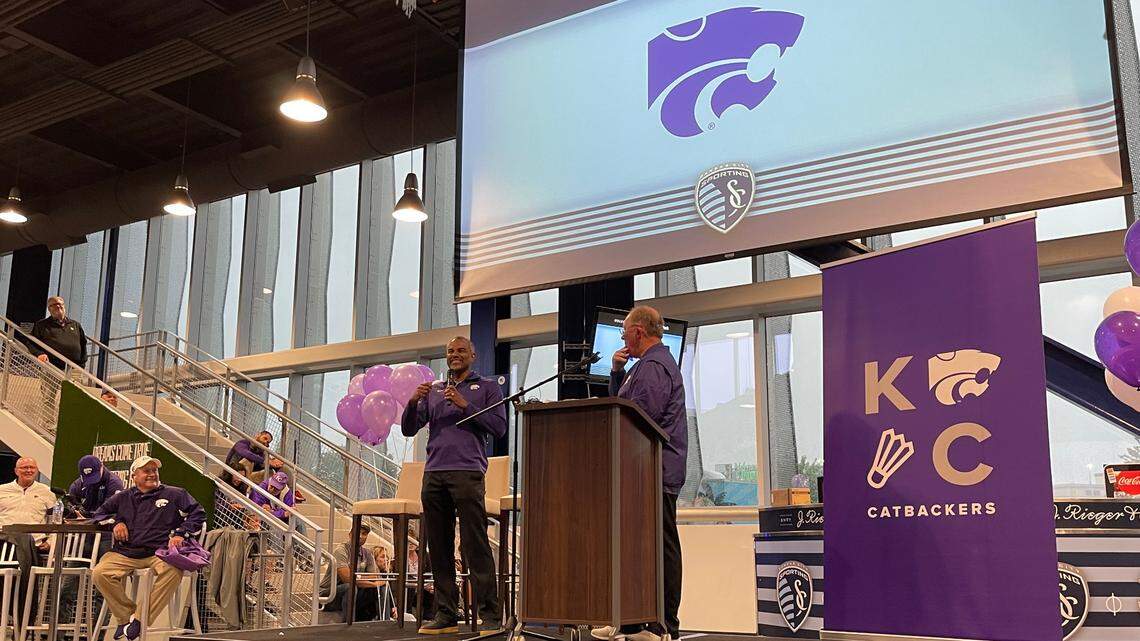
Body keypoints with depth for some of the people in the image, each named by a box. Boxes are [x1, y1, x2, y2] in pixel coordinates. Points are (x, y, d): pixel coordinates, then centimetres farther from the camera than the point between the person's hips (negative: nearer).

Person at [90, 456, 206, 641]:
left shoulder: (174, 494, 15)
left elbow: (197, 514, 11)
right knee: (100, 573, -26)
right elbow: (98, 514, 28)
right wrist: (115, 522, 8)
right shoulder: (123, 498, 22)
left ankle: (140, 619, -25)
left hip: (159, 551, -2)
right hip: (125, 553, 3)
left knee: (173, 569, -37)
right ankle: (126, 614, -8)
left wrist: (180, 534, -3)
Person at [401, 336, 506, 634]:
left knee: (475, 547, -10)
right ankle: (446, 614, 11)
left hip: (467, 472, -5)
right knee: (439, 548, 5)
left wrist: (464, 405, -8)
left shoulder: (487, 387, 13)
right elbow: (408, 429, 17)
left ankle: (490, 615, -8)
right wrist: (413, 402, -1)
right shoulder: (433, 391, 23)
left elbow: (499, 426, -1)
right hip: (433, 473, 5)